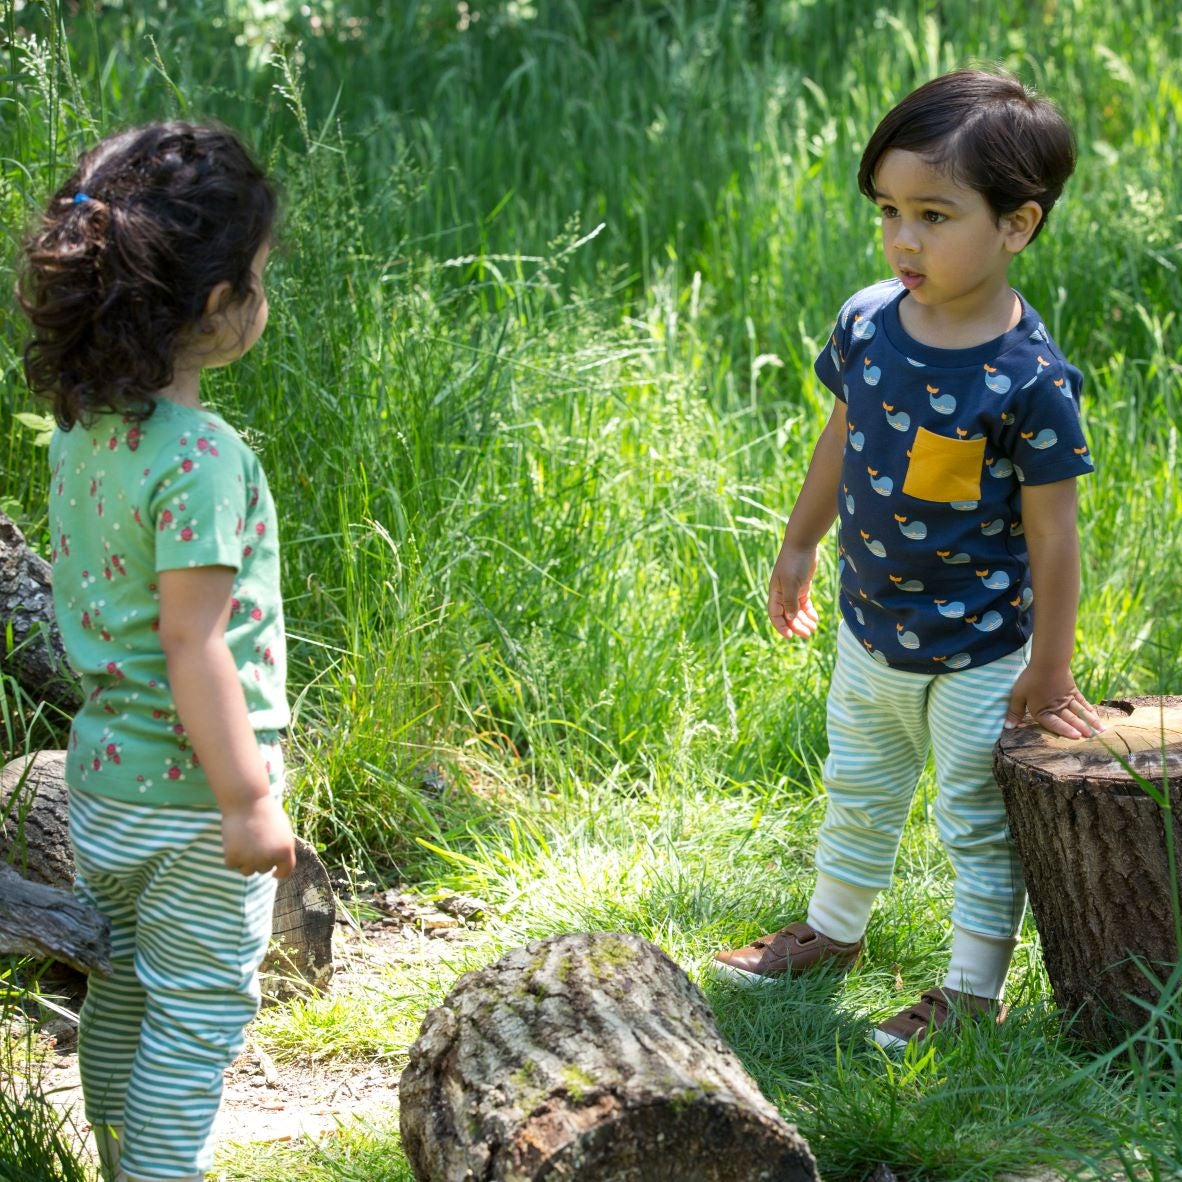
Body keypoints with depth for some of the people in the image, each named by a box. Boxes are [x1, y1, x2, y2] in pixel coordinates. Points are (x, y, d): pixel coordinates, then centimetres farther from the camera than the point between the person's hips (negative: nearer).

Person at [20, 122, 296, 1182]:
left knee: (122, 994, 20)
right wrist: (247, 800, -18)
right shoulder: (198, 457, -24)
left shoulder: (83, 425, 1)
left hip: (102, 766, 8)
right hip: (191, 783, -8)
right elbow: (192, 643, -24)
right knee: (200, 1015, 5)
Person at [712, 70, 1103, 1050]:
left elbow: (1052, 531, -20)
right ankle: (834, 930, 48)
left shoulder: (1030, 378, -26)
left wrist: (1050, 669, -14)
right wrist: (799, 549, 17)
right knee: (857, 793, 26)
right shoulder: (868, 323, -10)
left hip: (978, 655, -6)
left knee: (978, 822, 10)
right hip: (871, 629, 6)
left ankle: (976, 989, 26)